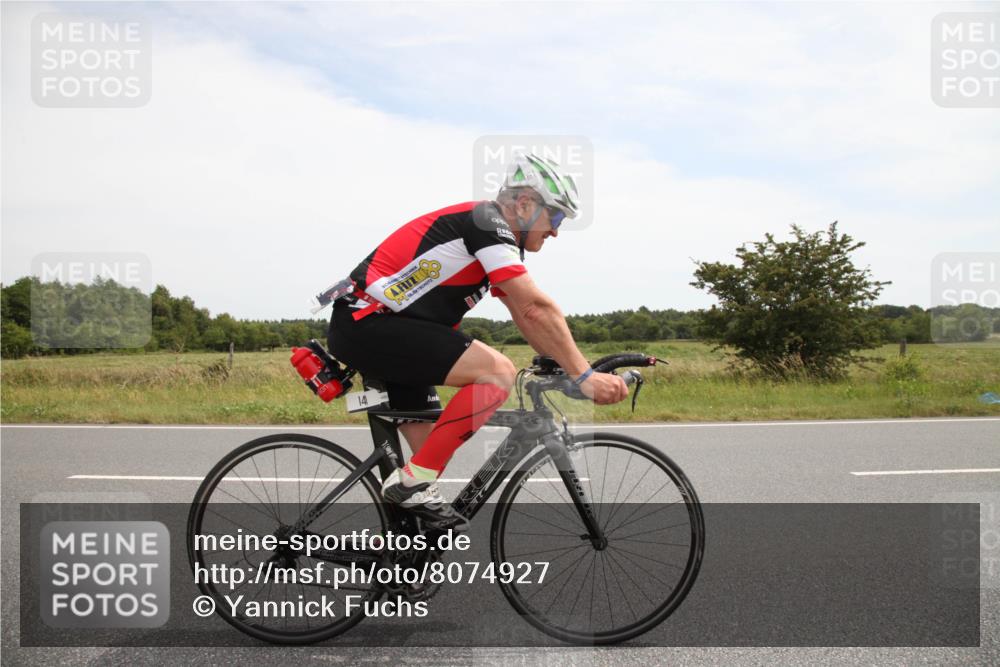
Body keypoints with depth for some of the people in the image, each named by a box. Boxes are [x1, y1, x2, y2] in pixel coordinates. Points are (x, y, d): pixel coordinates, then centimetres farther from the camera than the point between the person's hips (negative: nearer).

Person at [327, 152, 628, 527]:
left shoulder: (496, 241, 17)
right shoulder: (486, 223, -14)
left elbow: (525, 316, 19)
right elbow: (537, 309, -22)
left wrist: (571, 367, 13)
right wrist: (584, 375, -20)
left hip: (365, 328, 11)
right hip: (368, 324, -11)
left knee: (431, 451, 15)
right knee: (497, 372, -21)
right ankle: (413, 481, -14)